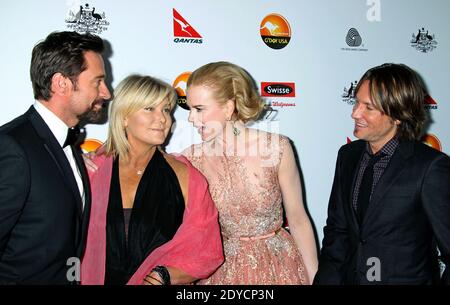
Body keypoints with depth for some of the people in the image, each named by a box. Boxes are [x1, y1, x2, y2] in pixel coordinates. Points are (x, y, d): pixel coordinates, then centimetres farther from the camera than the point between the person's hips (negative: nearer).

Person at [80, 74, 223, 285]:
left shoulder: (185, 177, -9)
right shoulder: (92, 170, -7)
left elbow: (206, 253, -7)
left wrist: (162, 275, -18)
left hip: (159, 281, -1)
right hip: (99, 279, 1)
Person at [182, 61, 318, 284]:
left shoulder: (277, 148, -16)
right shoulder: (191, 158, -11)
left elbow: (298, 220, -7)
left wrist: (314, 278, -4)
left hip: (279, 266, -1)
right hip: (223, 271, 2)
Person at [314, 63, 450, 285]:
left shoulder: (431, 167, -15)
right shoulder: (348, 155, 3)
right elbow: (336, 229, 7)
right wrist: (326, 278, -2)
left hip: (406, 278, -3)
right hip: (350, 277, 4)